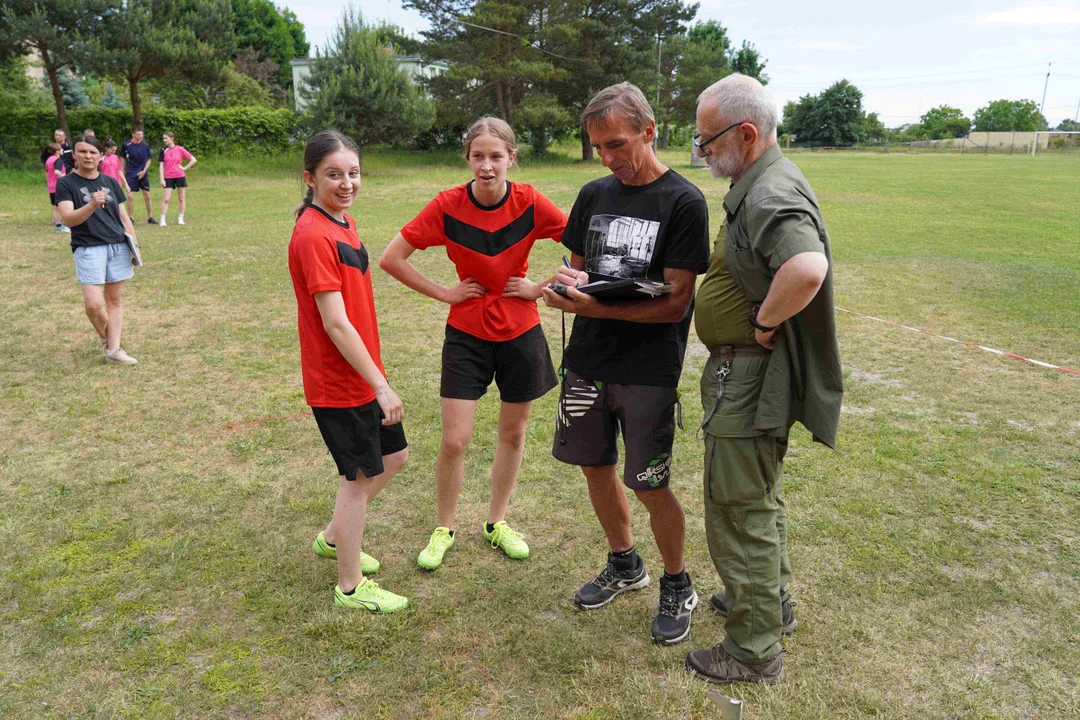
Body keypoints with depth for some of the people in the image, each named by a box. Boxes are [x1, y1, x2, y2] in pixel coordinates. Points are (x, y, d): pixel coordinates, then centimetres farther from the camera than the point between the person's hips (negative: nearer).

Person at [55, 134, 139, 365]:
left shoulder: (111, 182, 11)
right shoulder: (65, 184, -2)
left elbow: (124, 217, 15)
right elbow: (68, 219, -14)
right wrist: (92, 205, -30)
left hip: (118, 247, 4)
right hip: (88, 249, -4)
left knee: (115, 299, 4)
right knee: (93, 303, -12)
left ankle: (113, 349, 8)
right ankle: (105, 339, 15)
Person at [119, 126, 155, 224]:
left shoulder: (145, 145, -2)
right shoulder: (126, 145, -6)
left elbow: (149, 159, 6)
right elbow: (122, 158, 4)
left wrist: (144, 170, -6)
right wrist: (122, 172, 2)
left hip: (143, 173, 2)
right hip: (131, 174, -2)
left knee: (147, 195, 4)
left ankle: (150, 217, 14)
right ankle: (131, 218, 7)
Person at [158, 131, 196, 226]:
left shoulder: (180, 149, -2)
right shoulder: (163, 151, 2)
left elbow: (193, 160, -1)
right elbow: (161, 165, 2)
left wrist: (185, 168, -8)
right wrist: (162, 179, -5)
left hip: (180, 176, 0)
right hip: (168, 177, 0)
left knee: (182, 198, 5)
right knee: (166, 199, -6)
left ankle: (180, 218, 17)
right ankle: (162, 220, -4)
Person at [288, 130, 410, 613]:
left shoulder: (343, 223, 8)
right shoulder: (313, 235, -21)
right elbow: (335, 323, -24)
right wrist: (381, 385, -21)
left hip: (362, 373, 9)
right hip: (338, 382, -9)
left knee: (394, 455, 20)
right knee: (360, 476, 4)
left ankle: (334, 538, 39)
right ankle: (351, 587, 24)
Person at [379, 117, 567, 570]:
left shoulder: (530, 203, -12)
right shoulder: (448, 205, -13)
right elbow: (390, 258, -9)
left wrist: (541, 287, -10)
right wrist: (444, 293, -10)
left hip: (521, 332, 1)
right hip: (466, 333, -1)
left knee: (513, 433, 14)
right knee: (454, 441, -1)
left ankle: (497, 523, 35)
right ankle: (444, 529, 24)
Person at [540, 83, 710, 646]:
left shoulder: (683, 202, -11)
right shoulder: (594, 195, 8)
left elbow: (675, 302, -15)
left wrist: (598, 308, -26)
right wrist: (568, 283, -9)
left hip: (648, 371, -6)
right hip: (587, 361, 6)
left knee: (650, 487, 2)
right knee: (595, 467, 15)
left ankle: (677, 586, 29)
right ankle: (623, 566, 40)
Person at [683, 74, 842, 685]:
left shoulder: (771, 193, -23)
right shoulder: (761, 183, 11)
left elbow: (807, 269, -42)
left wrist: (764, 322, -27)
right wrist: (762, 321, 9)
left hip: (751, 377, -11)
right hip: (751, 372, 11)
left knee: (740, 508, 1)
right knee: (760, 495, 25)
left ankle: (755, 651, 18)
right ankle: (774, 600, 45)